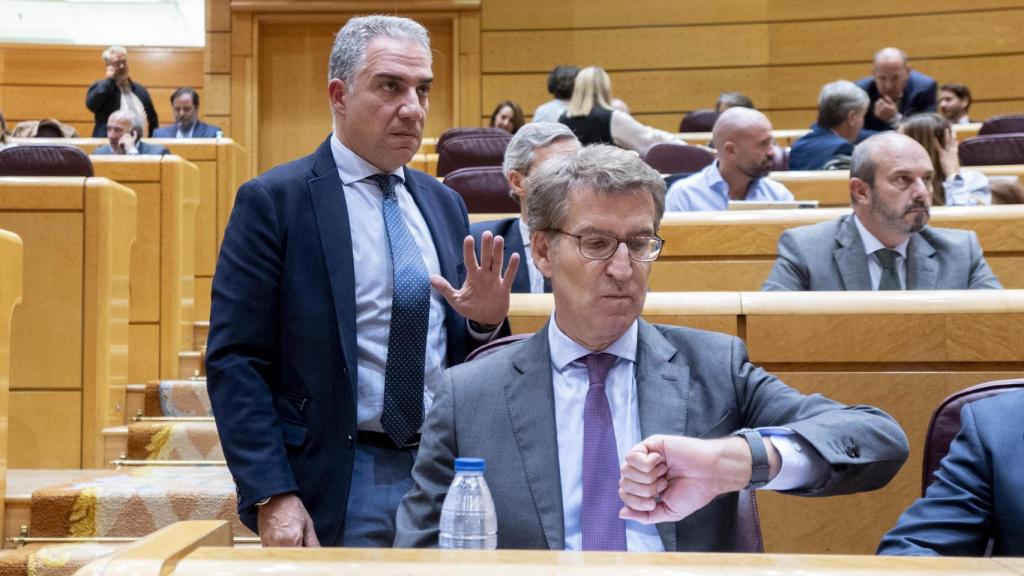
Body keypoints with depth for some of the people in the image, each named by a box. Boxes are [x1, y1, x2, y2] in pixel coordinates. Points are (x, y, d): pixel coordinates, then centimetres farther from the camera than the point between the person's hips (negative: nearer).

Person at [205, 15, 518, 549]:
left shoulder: (444, 203, 10)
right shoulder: (274, 201, -7)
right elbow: (234, 362, -10)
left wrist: (484, 321, -7)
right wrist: (272, 498, -17)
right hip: (335, 492, -5)